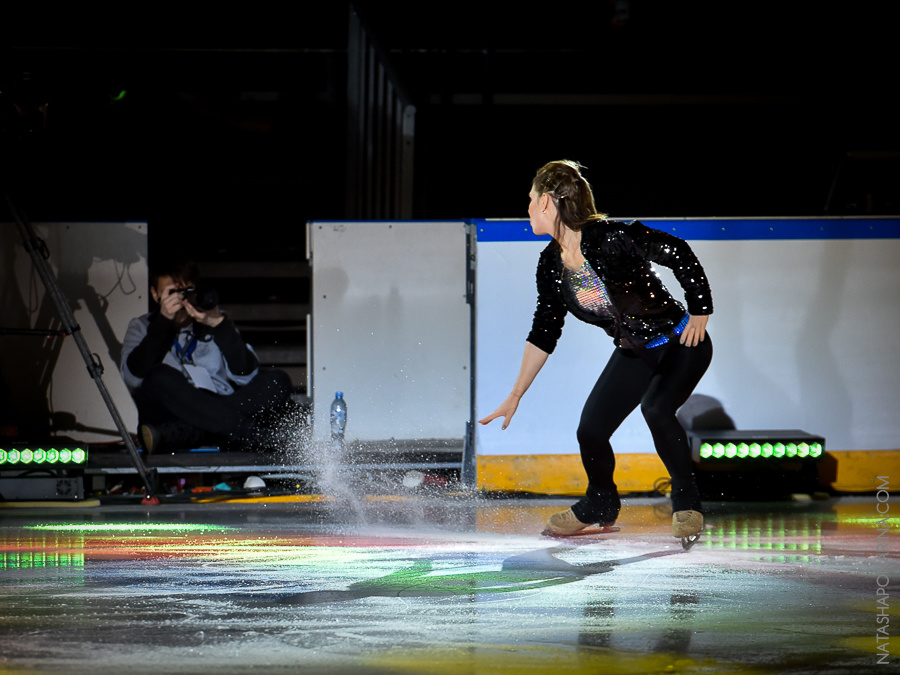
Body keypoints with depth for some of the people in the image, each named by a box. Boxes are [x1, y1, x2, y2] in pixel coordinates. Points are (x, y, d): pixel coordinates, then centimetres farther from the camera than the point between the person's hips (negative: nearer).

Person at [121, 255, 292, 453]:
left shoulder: (213, 323, 16)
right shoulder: (142, 327, 13)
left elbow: (246, 375, -2)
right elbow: (134, 377, -10)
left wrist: (219, 325, -13)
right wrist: (164, 320, -13)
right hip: (166, 415, -3)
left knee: (278, 381, -18)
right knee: (161, 377, -31)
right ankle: (247, 432, -33)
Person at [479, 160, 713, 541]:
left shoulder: (609, 238, -26)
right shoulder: (551, 265, -3)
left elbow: (679, 254, -23)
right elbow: (544, 333, 6)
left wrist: (700, 313, -18)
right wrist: (515, 396, 8)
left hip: (682, 344, -7)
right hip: (634, 353, 7)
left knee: (655, 408, -31)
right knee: (590, 431, 1)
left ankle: (687, 504, -12)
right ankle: (600, 506, 31)